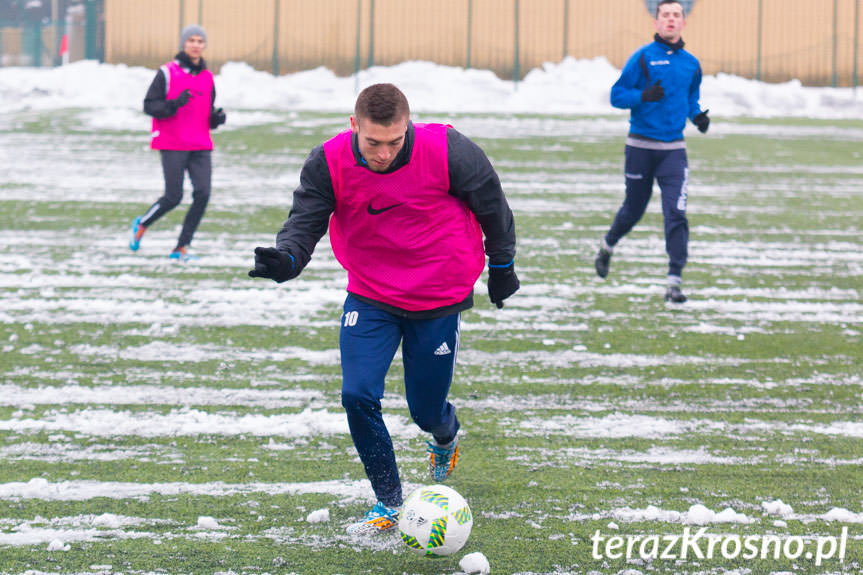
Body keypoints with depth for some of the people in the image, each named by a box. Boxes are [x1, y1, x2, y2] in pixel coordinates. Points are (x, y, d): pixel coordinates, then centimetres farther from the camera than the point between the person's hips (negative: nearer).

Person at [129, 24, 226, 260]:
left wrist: (217, 118, -1)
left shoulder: (207, 77, 14)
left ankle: (181, 248, 1)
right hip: (173, 146, -5)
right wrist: (174, 104, -22)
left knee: (202, 194, -9)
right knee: (173, 197, -5)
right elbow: (149, 105, -6)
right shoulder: (168, 73, -3)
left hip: (200, 146, 5)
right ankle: (141, 225, 24)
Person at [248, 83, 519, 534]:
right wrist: (285, 259, -39)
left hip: (440, 299, -1)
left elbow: (491, 205, -5)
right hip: (370, 299, 2)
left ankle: (446, 436, 49)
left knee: (426, 411, 7)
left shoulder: (446, 152, -22)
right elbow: (305, 222, -15)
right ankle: (388, 504, 8)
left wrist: (502, 265, 8)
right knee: (358, 395, -14)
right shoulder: (329, 163, -18)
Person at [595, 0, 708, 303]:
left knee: (676, 214, -12)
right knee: (633, 210, 13)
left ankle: (674, 283, -12)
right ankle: (607, 247, 44)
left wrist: (697, 116, 3)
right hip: (641, 146, -2)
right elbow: (617, 95, -5)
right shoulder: (642, 57, -5)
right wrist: (644, 96, -23)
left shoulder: (691, 64, 7)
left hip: (674, 150, 2)